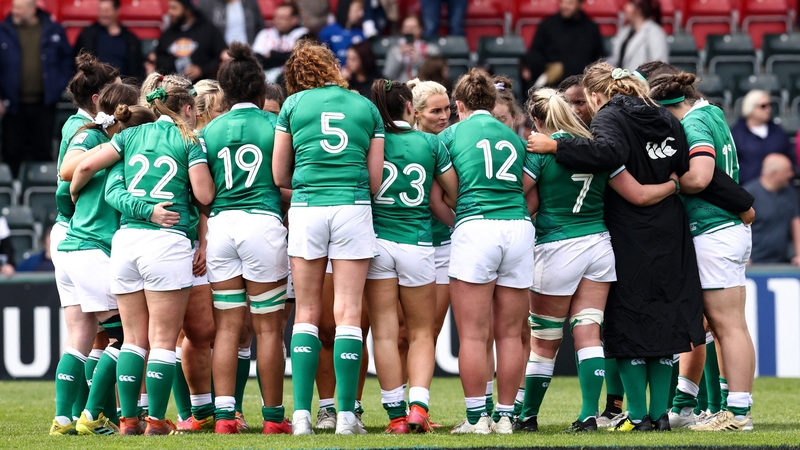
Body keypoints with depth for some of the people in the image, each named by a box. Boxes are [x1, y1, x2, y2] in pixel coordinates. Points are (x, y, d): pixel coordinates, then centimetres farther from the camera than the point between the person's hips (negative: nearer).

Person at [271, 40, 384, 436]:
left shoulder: (293, 105, 9)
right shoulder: (366, 108, 11)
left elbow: (279, 176, 10)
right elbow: (376, 178, 7)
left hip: (307, 208, 0)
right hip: (353, 208, 0)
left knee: (307, 312, 5)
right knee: (348, 312, 0)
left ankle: (302, 413, -3)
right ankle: (346, 414, -5)